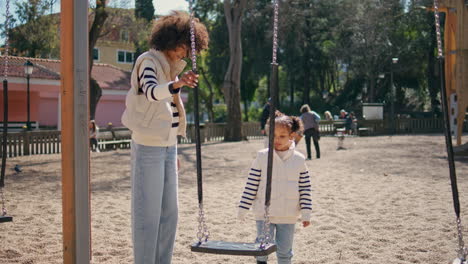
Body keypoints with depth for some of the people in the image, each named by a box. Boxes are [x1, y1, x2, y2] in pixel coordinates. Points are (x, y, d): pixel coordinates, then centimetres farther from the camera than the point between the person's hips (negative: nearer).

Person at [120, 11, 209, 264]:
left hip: (167, 147, 9)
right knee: (148, 212, -5)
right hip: (148, 147, -9)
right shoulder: (148, 61, -10)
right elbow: (151, 91, -33)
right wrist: (176, 84, -52)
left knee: (169, 212, 11)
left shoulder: (170, 67, 15)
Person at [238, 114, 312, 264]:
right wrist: (242, 209, -3)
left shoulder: (299, 160, -2)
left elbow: (305, 189, 2)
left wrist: (306, 213, 0)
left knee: (285, 251, 11)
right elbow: (251, 185, -2)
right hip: (264, 213, -1)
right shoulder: (262, 157, -5)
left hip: (288, 216, 1)